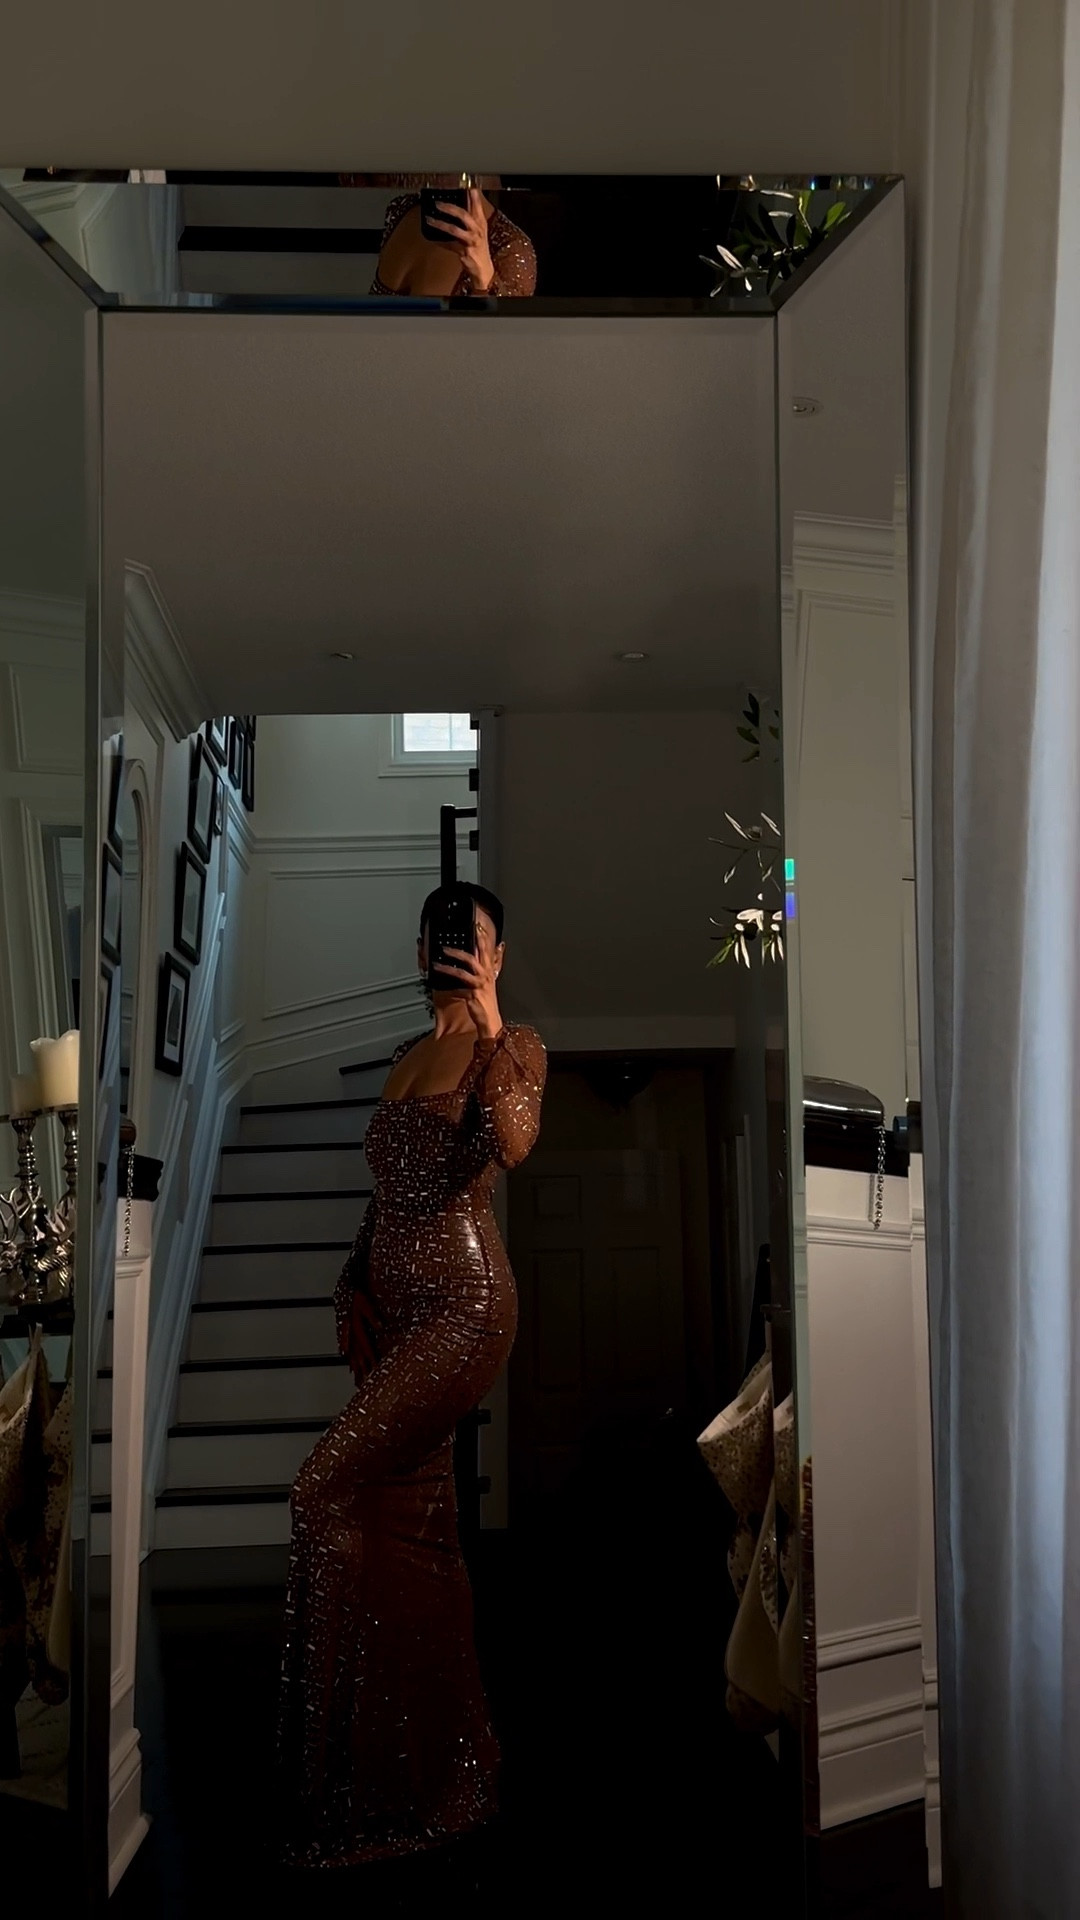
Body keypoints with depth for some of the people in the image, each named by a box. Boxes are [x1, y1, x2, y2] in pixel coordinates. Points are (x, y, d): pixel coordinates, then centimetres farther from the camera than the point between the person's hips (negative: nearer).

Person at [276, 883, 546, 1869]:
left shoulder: (514, 1044, -3)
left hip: (464, 1305, -8)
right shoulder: (408, 1056, 17)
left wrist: (487, 1028, -25)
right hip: (393, 1307, 8)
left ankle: (346, 1790, -4)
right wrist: (353, 1285, 13)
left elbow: (514, 1142, -24)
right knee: (415, 1529, 8)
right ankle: (453, 1766, 21)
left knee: (325, 1491, -15)